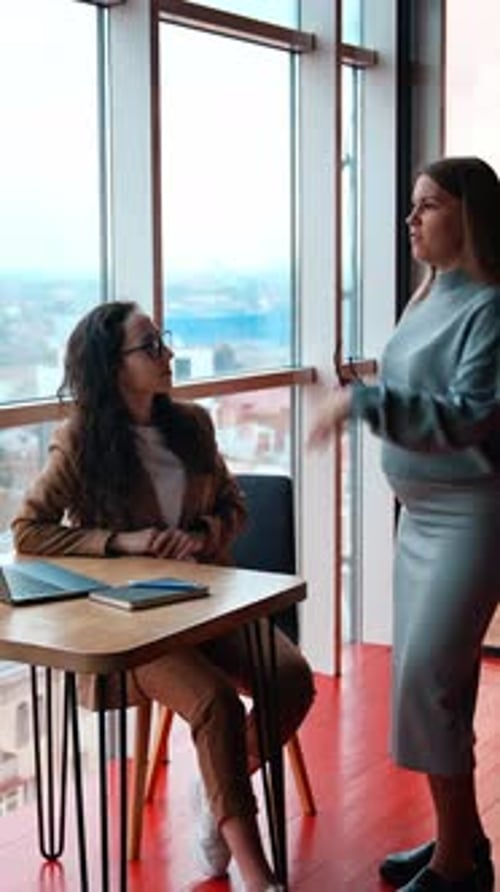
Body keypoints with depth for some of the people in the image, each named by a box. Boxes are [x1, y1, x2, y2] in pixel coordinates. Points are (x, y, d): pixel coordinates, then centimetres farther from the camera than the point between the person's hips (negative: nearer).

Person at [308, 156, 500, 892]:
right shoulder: (429, 297, 10)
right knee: (425, 676, 12)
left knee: (427, 679, -10)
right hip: (420, 513, 9)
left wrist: (362, 400, -27)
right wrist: (364, 394, 6)